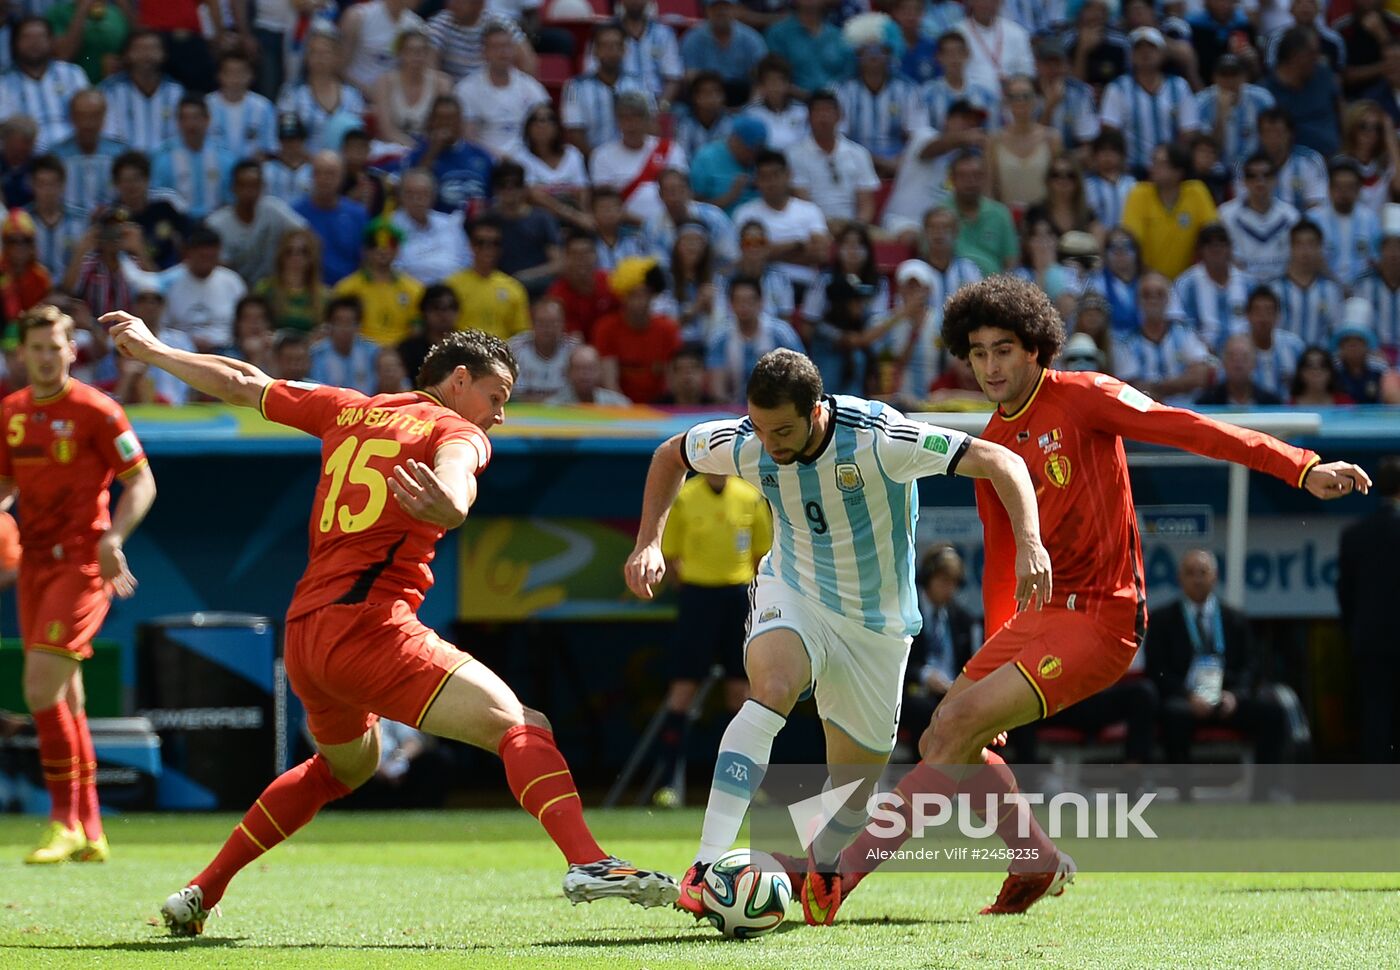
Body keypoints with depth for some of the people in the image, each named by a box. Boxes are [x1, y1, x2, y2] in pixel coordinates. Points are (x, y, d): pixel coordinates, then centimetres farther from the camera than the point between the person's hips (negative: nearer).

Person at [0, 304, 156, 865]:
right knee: (64, 698, 9)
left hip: (82, 563, -7)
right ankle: (89, 833, 16)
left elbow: (140, 483, -6)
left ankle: (65, 821, -9)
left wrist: (113, 537, -20)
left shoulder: (96, 411, -8)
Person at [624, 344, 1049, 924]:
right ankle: (707, 867, -36)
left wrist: (1030, 544, -45)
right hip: (792, 594, 1)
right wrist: (649, 543, -7)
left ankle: (821, 867, 41)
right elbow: (670, 456, 4)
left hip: (878, 623, 0)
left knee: (857, 779, 5)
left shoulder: (877, 437, -30)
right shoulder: (745, 445, -19)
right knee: (770, 688, -32)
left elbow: (1000, 462, -31)